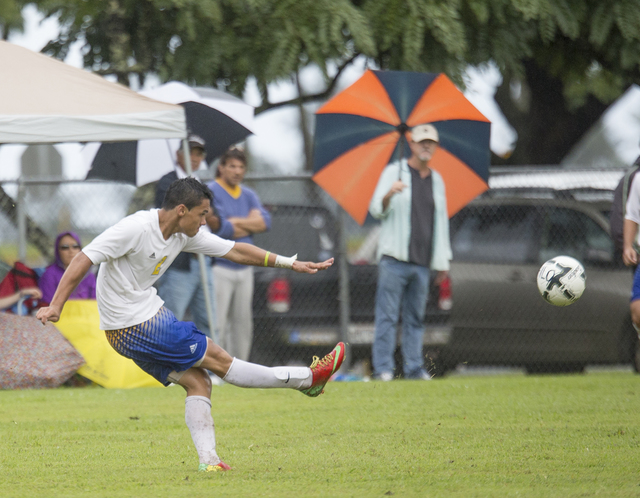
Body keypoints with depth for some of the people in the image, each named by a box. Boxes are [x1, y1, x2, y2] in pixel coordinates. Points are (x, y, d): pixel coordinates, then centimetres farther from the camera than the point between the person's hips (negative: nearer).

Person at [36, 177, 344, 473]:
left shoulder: (184, 235, 4)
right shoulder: (136, 228, -22)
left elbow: (234, 251, 11)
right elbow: (84, 259, -23)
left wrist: (290, 263, 11)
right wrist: (56, 306, -29)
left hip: (149, 315, 9)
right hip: (133, 328, -9)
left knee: (197, 381, 1)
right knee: (217, 360, -3)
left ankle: (208, 461, 0)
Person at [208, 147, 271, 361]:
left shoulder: (248, 195, 15)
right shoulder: (210, 192, -8)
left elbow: (264, 221, 0)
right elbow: (220, 228, -19)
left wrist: (235, 222, -11)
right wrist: (250, 225, -4)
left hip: (244, 269, 7)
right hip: (219, 269, -7)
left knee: (243, 324, 9)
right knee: (216, 325, -11)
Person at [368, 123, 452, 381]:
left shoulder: (437, 180, 18)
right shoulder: (394, 172, 3)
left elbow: (442, 221, 22)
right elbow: (376, 210, -5)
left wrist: (443, 261, 18)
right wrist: (389, 194, -28)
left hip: (422, 262, 5)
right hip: (394, 259, -5)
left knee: (415, 318, 6)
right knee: (387, 316, -8)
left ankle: (414, 368, 7)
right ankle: (383, 368, -9)